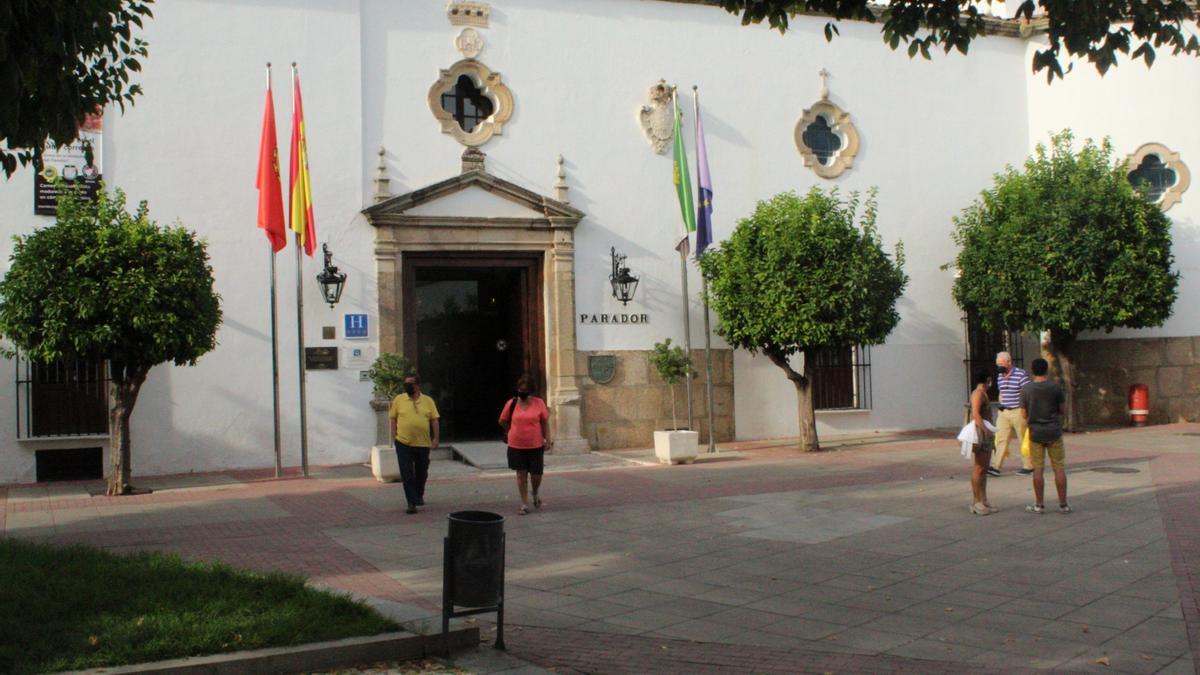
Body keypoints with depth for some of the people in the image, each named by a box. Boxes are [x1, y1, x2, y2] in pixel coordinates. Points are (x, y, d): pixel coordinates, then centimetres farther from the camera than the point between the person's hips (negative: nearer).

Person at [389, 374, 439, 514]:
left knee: (422, 473, 15)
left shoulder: (428, 401, 2)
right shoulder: (398, 400, 0)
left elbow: (434, 421, 4)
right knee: (407, 474, -6)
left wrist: (435, 438, -3)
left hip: (423, 443, 2)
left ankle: (419, 496, 38)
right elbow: (393, 418, 5)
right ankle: (412, 503, -4)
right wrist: (394, 436, -3)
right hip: (403, 443, -2)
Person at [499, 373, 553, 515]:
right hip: (517, 446, 0)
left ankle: (535, 494, 36)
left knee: (536, 474, 4)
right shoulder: (511, 404, -2)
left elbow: (545, 422, 3)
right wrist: (514, 432, 11)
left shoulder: (539, 403, -3)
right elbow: (502, 421, 11)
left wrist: (548, 439, -2)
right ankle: (524, 504, 14)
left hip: (536, 446, 0)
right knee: (521, 474, 4)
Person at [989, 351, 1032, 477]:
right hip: (1003, 413, 6)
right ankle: (995, 467, -5)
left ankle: (1028, 466, 14)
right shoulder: (1000, 377, 11)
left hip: (1018, 412, -6)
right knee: (1000, 439, -1)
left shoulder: (1021, 375, -10)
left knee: (1023, 440, 3)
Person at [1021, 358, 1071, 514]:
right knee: (1059, 468, 6)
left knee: (1038, 469, 5)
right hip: (1054, 431, 0)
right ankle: (1063, 504, 8)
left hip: (1035, 433, 0)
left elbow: (1024, 415, -2)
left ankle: (1039, 504, 9)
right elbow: (1062, 409, 1)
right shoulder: (1055, 387, -7)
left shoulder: (1026, 389, -5)